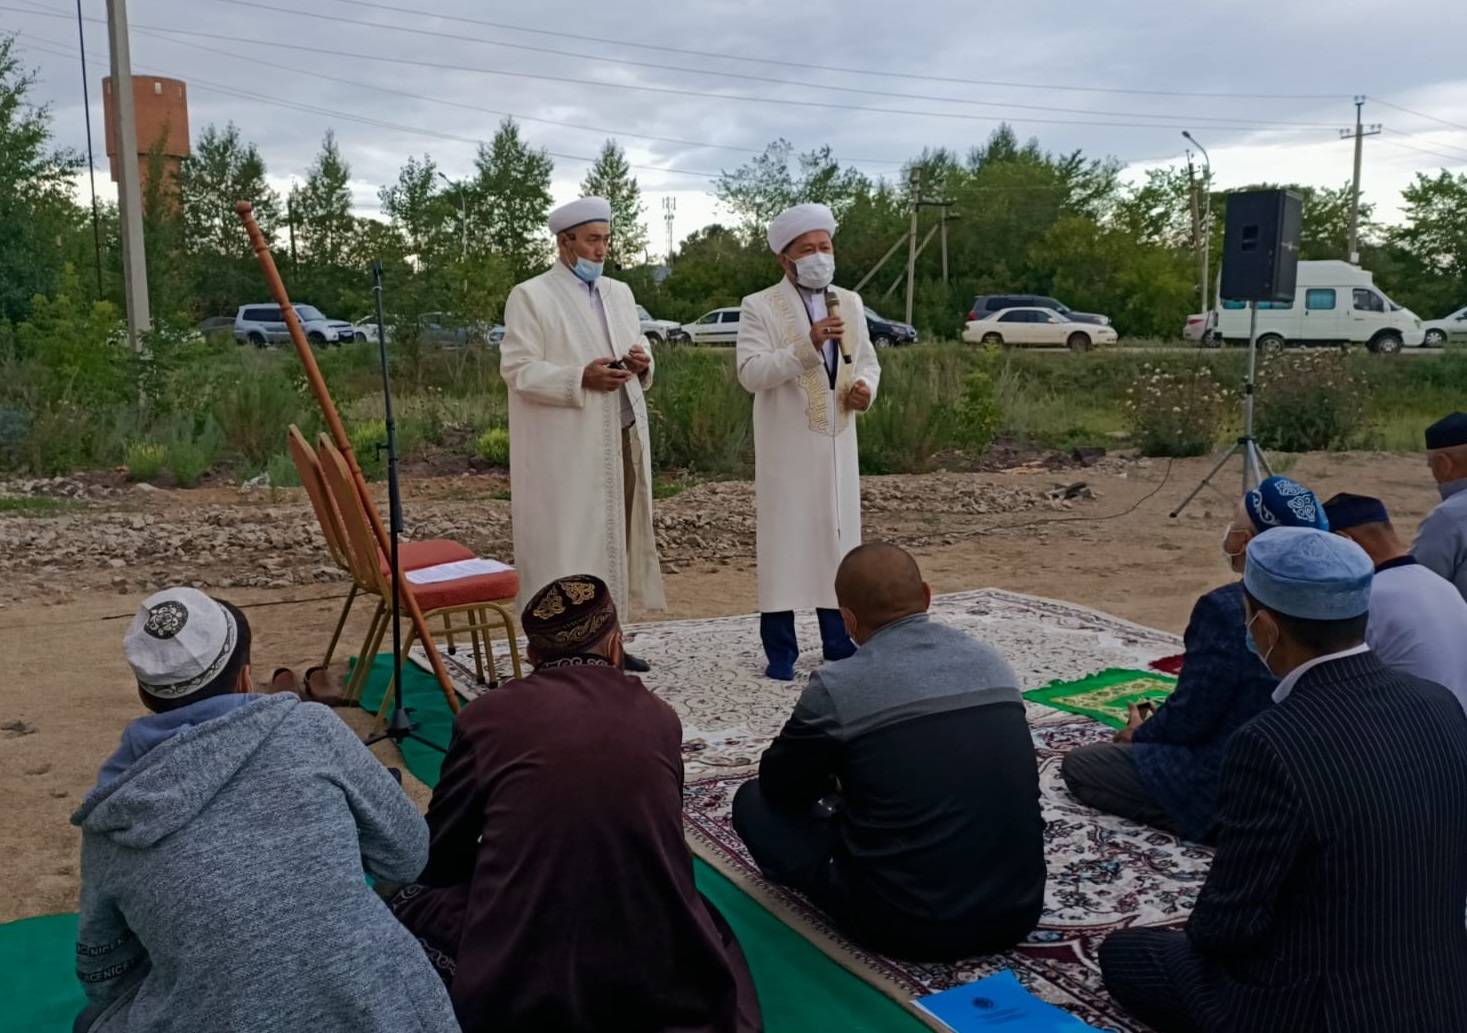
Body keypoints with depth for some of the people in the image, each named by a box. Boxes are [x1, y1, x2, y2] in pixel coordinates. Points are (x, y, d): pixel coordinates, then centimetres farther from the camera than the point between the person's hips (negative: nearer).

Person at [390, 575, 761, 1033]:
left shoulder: (486, 716, -1)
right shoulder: (659, 718, 7)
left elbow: (439, 859, 12)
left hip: (517, 985, -2)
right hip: (655, 979, 3)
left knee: (409, 893, 24)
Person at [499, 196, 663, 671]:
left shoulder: (620, 293, 17)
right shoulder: (530, 296, -3)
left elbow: (638, 354, 20)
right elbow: (517, 369, -11)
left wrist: (642, 363, -4)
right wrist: (581, 378, -23)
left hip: (623, 440, 7)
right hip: (566, 449, -6)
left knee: (614, 542, 9)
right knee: (568, 545, -4)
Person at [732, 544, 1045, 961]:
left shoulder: (837, 686, -12)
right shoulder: (991, 661, 5)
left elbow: (778, 786, 4)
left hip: (909, 925, -6)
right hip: (1019, 908, 6)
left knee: (754, 801, 10)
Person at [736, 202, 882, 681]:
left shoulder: (850, 303, 12)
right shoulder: (759, 307, -5)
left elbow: (867, 361, 19)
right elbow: (750, 374, -16)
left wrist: (866, 387, -4)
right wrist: (807, 345, -26)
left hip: (837, 442, 5)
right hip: (786, 445, -5)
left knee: (838, 536, 9)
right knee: (784, 539, -1)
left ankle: (840, 644, 20)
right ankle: (780, 652, 8)